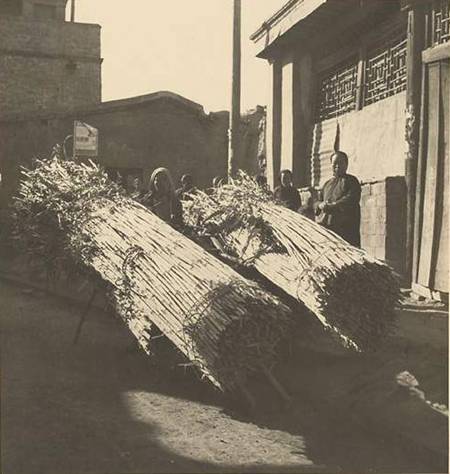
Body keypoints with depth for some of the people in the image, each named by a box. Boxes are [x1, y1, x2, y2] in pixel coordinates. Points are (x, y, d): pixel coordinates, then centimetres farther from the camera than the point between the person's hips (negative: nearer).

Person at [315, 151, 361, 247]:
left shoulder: (351, 181, 7)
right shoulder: (327, 183, 25)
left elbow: (350, 200, -8)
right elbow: (318, 201, 22)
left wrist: (332, 205, -15)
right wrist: (320, 205, -3)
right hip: (325, 226, 5)